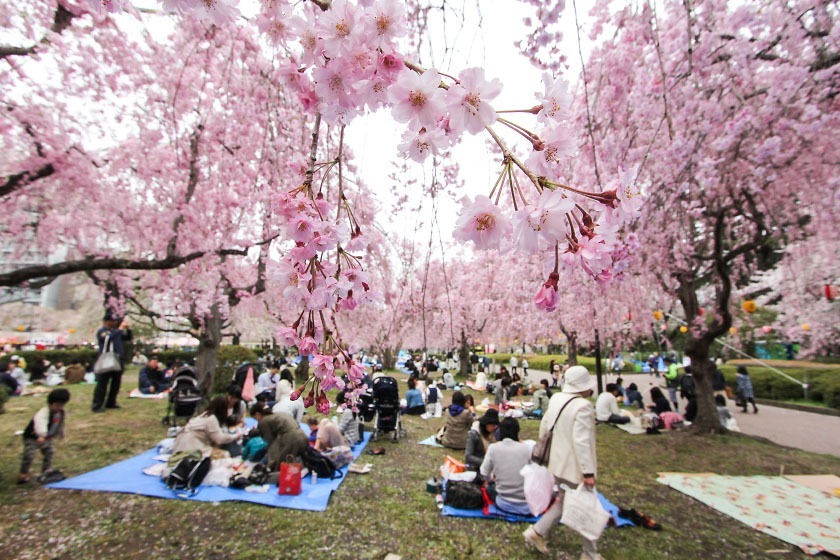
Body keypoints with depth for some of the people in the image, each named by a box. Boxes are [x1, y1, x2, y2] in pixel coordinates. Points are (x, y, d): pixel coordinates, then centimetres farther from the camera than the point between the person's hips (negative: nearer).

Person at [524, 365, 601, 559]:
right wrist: (588, 472, -22)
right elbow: (581, 441, -28)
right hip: (575, 467, -7)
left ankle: (537, 532, 24)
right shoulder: (583, 406, -24)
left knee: (563, 502, 24)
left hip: (559, 463, 8)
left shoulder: (556, 399, 0)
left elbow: (545, 425, 9)